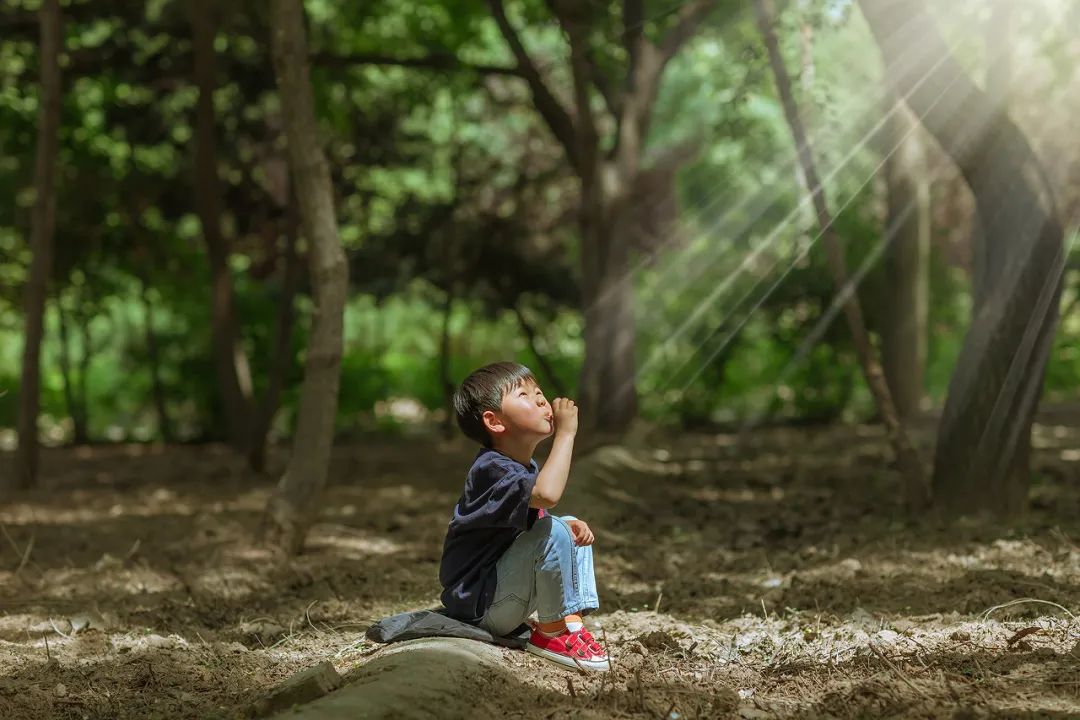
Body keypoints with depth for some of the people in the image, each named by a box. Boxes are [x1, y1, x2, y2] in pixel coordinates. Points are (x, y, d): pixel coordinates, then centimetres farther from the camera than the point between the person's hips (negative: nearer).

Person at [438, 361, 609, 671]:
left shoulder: (527, 468, 10)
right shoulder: (491, 469, -23)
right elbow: (546, 494, -42)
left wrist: (571, 527, 1)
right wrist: (565, 433, -32)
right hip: (479, 607, -10)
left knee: (572, 530, 15)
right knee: (553, 533, -27)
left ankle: (571, 617, 1)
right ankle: (552, 631, -13)